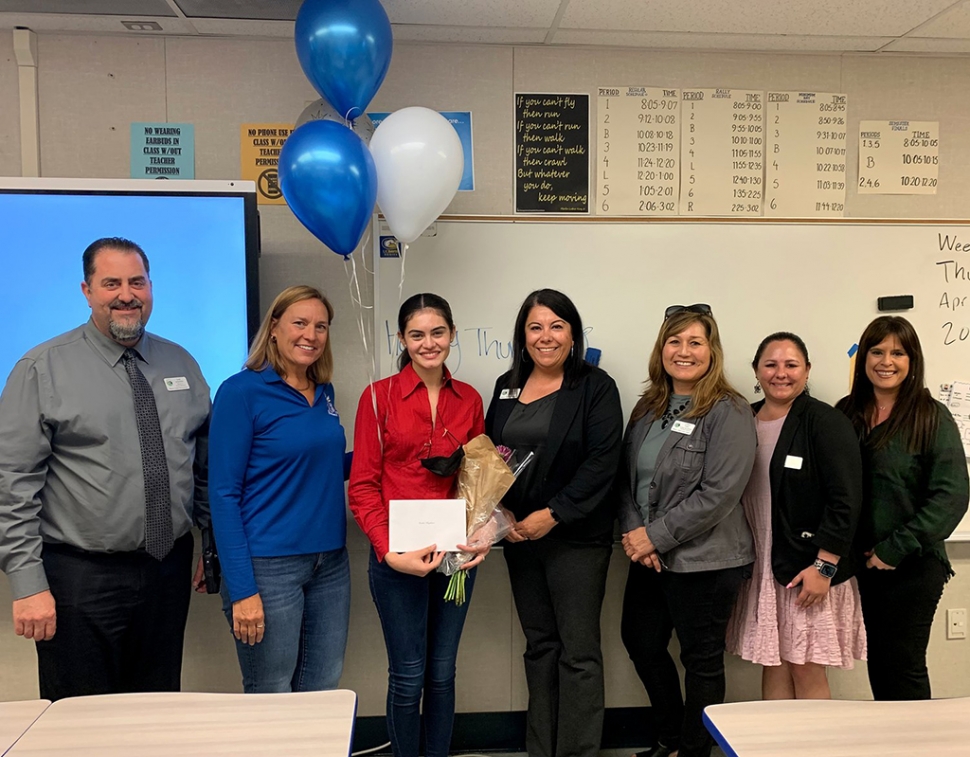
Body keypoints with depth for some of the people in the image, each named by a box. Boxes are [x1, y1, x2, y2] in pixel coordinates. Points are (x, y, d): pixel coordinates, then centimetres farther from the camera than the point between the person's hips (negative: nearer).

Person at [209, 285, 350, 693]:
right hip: (269, 566, -6)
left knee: (323, 694, 16)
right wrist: (242, 589, -16)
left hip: (330, 563, 6)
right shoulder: (242, 391, -10)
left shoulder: (324, 392, 8)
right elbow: (224, 493, -12)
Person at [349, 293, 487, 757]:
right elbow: (362, 485, -7)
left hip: (455, 554, 3)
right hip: (397, 555, -3)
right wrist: (388, 551, -17)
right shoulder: (379, 396, -6)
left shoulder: (469, 400, 5)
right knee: (408, 675, 6)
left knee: (443, 672, 14)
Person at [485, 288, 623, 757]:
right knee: (539, 645, 14)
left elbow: (601, 462, -14)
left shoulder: (595, 387, -6)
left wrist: (553, 515, -17)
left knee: (578, 650, 1)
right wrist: (502, 512, -3)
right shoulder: (506, 387, 10)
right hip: (518, 535, 5)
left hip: (576, 537, -5)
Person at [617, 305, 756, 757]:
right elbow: (627, 477, 8)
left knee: (701, 660, 8)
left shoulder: (728, 413, -13)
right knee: (640, 642, 18)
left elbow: (719, 493, -21)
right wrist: (633, 533, -8)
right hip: (649, 557, 7)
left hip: (704, 561, -7)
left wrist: (655, 536, -19)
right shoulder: (647, 409, 8)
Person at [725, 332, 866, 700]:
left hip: (809, 568, -5)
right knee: (772, 665, 11)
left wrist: (824, 566, -17)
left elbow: (846, 500, -13)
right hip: (760, 567, 5)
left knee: (806, 668, 2)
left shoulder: (826, 422, -8)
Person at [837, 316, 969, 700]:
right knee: (877, 665, 13)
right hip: (864, 563, 4)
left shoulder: (932, 417, -6)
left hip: (913, 565, -4)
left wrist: (896, 548, -15)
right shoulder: (847, 413, 6)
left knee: (902, 667, 3)